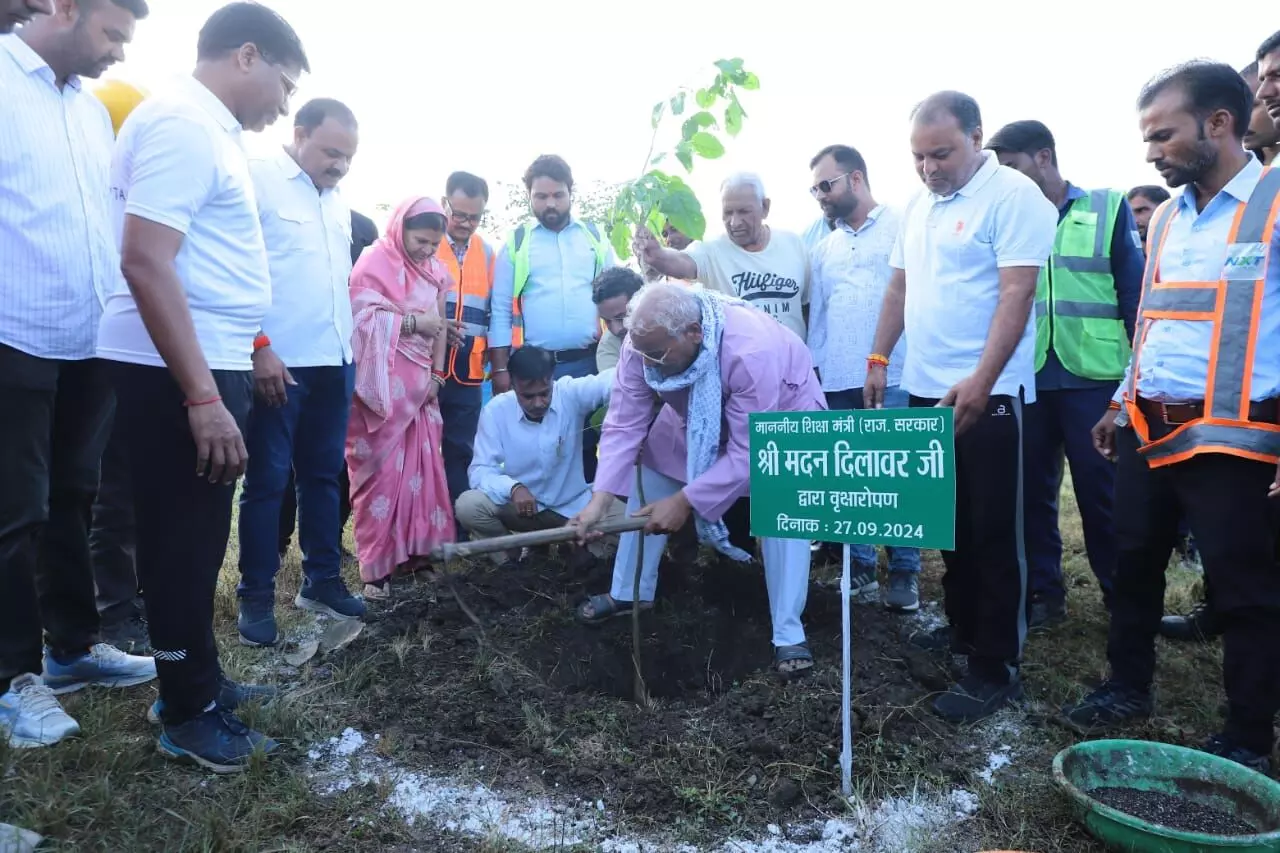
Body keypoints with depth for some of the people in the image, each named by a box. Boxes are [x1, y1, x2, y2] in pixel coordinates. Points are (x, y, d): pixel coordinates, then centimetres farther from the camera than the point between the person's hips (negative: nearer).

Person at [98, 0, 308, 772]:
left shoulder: (207, 128, 16)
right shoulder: (182, 124, -14)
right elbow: (146, 264, -23)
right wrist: (202, 397, -26)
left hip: (208, 363, 10)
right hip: (176, 373, -10)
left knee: (200, 537, 17)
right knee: (185, 542, 1)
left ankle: (200, 679, 32)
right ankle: (188, 714, 15)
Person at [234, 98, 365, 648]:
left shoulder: (337, 201, 17)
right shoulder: (257, 179, -6)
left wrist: (349, 347, 14)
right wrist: (259, 348, -16)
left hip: (335, 361, 7)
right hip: (278, 362, -7)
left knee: (324, 474, 12)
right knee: (267, 480, 1)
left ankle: (322, 581, 24)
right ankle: (256, 596, 12)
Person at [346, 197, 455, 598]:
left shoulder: (435, 270, 12)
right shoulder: (373, 263, -6)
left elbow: (440, 324, 12)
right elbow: (361, 318, -15)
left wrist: (436, 374, 3)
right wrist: (412, 322, -19)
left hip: (420, 382, 6)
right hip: (383, 384, -6)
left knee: (421, 467, 7)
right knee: (382, 470, -4)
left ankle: (414, 550, 18)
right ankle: (375, 565, 3)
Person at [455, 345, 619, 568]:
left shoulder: (571, 393, -17)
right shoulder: (495, 410, -15)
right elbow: (480, 471, -16)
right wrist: (513, 487, -37)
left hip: (572, 504, 0)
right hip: (518, 504, 0)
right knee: (468, 505, -27)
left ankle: (585, 548, 13)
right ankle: (509, 556, 4)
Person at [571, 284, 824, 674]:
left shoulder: (751, 352, -45)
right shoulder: (645, 342, -30)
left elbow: (747, 452, -39)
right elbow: (625, 423, -26)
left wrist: (685, 501, -37)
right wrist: (600, 497, -34)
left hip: (781, 412, -5)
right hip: (698, 413, 5)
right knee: (647, 481, 2)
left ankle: (788, 635, -6)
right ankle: (628, 594, 21)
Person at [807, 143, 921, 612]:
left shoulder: (903, 227, 2)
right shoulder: (822, 249, 18)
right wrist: (813, 369, 10)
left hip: (893, 378, -5)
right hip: (837, 381, 5)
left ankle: (904, 571, 11)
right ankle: (859, 563, 21)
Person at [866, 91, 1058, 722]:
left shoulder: (1013, 196, -11)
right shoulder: (918, 207, 13)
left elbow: (1017, 293, -18)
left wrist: (982, 381, -26)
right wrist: (879, 358, 12)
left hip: (987, 394, -7)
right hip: (927, 389, 7)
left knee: (993, 533, 0)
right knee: (950, 521, 17)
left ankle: (996, 668, 10)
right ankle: (962, 625, 34)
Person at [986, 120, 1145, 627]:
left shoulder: (1108, 208, 1)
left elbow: (1136, 293, 0)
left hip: (1094, 378, -3)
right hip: (1026, 380, 3)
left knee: (1102, 491, 6)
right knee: (1031, 489, 9)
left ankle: (1123, 596, 22)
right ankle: (1043, 593, 23)